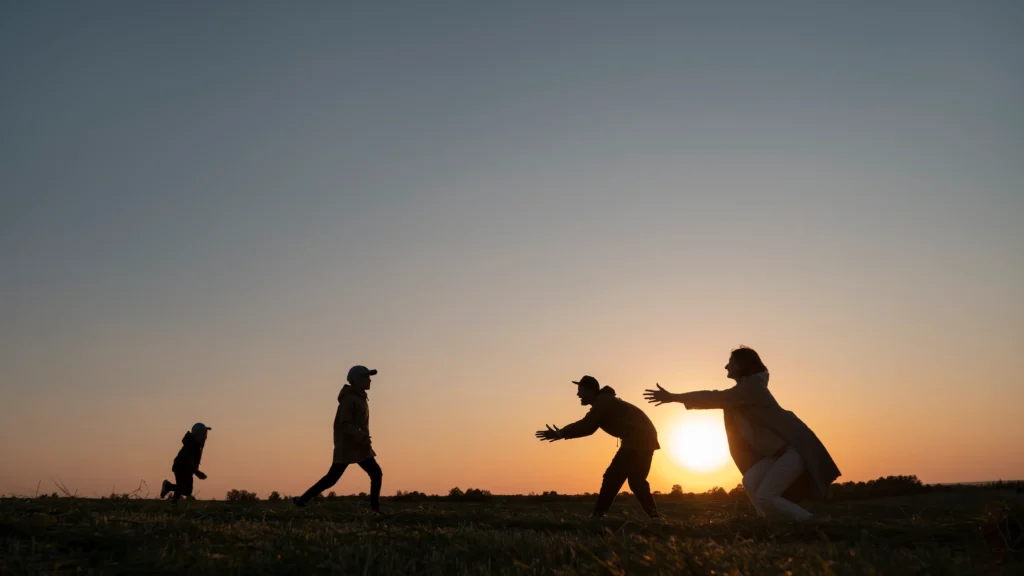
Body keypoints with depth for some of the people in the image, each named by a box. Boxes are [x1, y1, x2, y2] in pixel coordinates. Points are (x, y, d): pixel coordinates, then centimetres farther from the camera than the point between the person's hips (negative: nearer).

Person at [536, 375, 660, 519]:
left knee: (613, 477, -9)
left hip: (638, 439, -10)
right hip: (642, 438, 10)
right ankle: (654, 516, 16)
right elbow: (587, 427, 19)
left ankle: (598, 515, -9)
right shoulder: (603, 402, 20)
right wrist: (562, 433, 11)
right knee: (636, 480, 15)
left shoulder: (602, 402, -10)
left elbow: (585, 426, -15)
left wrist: (560, 434, -6)